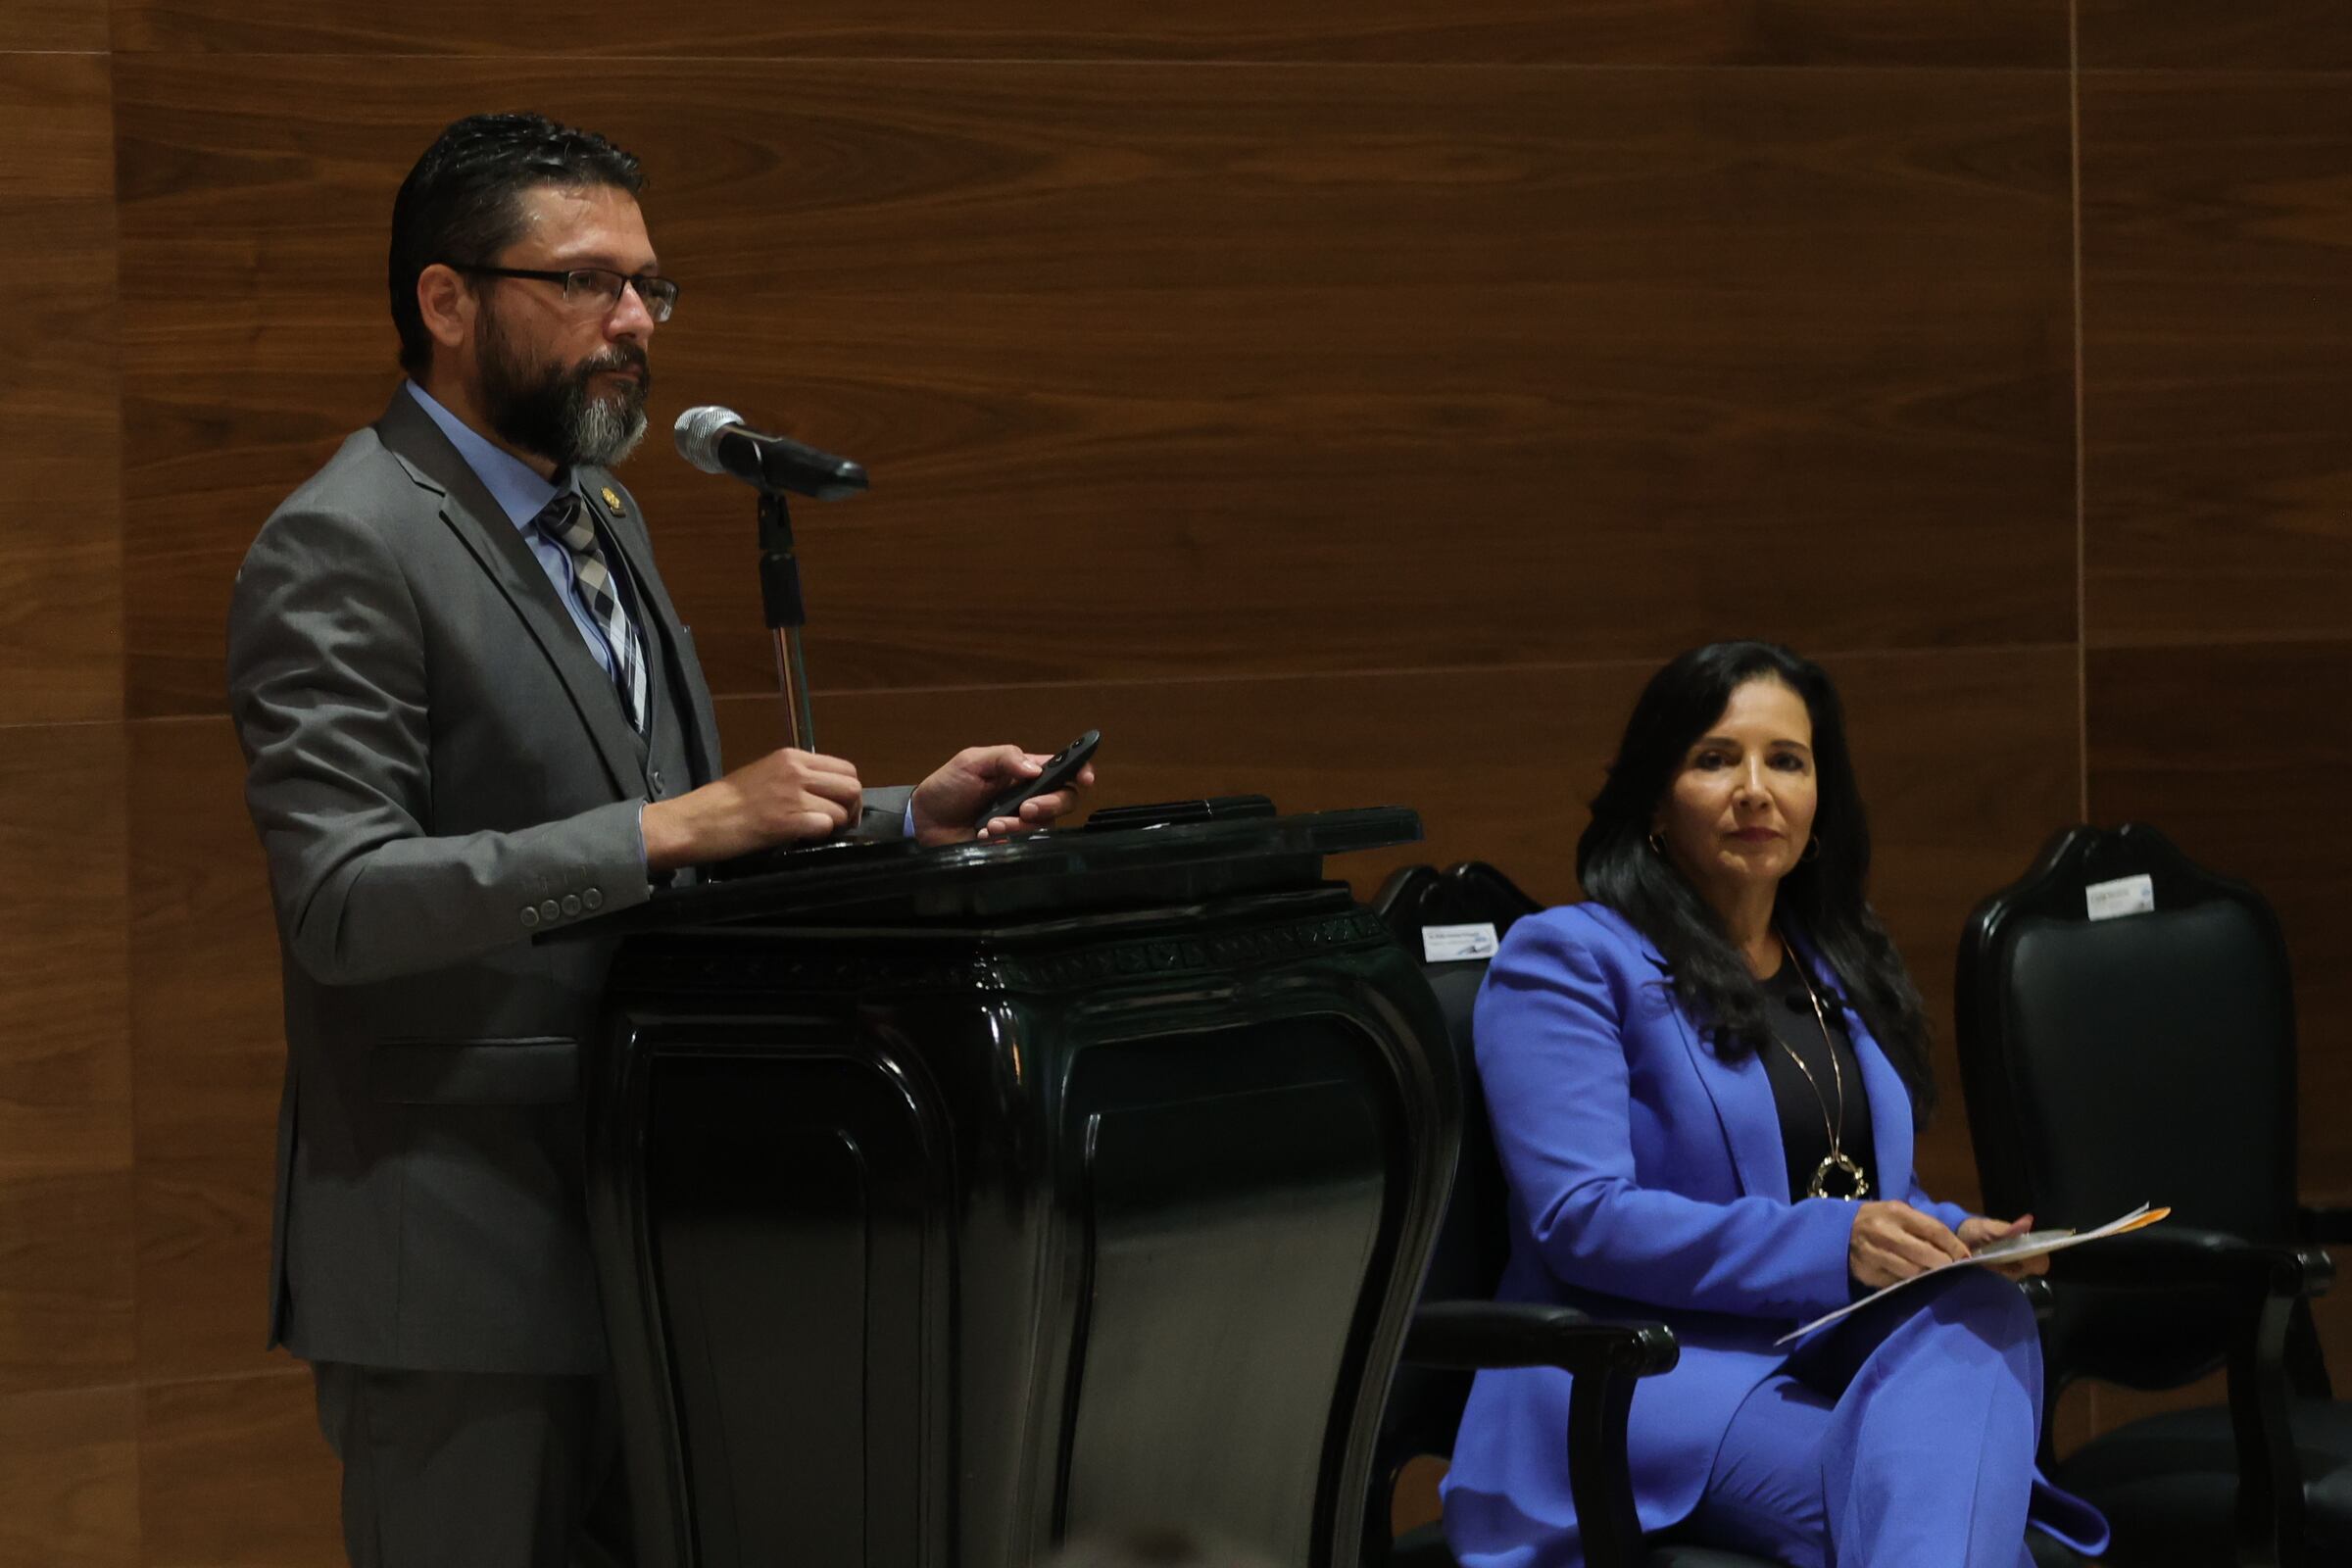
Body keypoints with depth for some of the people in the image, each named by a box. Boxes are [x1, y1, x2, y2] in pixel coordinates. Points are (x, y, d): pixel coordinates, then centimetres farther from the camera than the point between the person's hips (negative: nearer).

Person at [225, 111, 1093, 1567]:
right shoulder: (341, 549, -13)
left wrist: (910, 821, 6)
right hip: (459, 1271, -8)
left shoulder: (600, 520, 16)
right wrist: (674, 828, -28)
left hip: (633, 1222, 8)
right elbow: (345, 901, -23)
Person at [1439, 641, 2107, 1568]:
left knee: (1980, 1313, -32)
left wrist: (1960, 1238, 3)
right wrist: (1828, 1246, -20)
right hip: (1650, 1373, -6)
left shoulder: (1840, 966, 24)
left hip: (1844, 1352, 6)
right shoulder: (1563, 962, 1)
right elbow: (1581, 1220, -11)